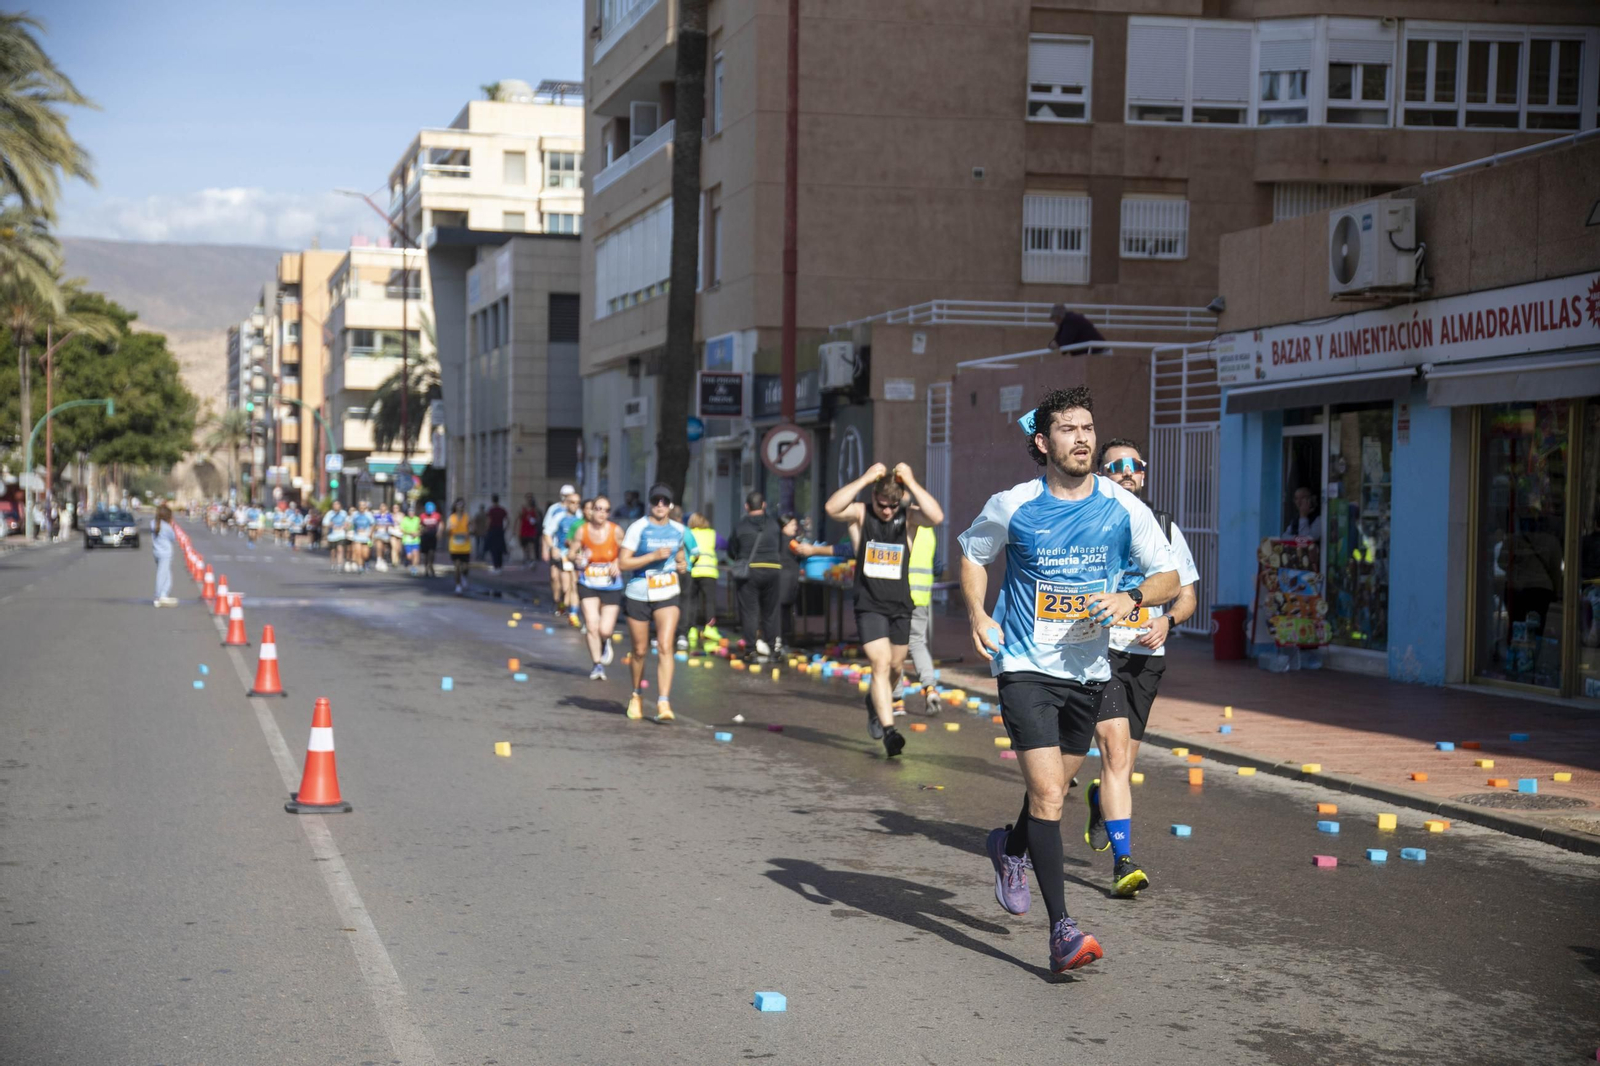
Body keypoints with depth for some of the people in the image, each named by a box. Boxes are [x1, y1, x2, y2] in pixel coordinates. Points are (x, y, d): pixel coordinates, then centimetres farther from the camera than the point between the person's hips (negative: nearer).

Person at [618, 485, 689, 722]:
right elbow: (623, 563, -15)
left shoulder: (679, 530, 5)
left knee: (665, 647, -14)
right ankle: (636, 696, 33)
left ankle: (664, 703, -18)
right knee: (640, 650, 9)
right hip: (638, 596, -2)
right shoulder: (638, 528, -9)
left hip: (668, 595, 2)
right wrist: (653, 556, -23)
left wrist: (682, 564, 4)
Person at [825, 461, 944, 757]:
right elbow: (832, 508, -25)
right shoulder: (861, 513, -5)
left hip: (900, 605, 3)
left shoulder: (908, 516, -3)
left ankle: (875, 702, 46)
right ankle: (889, 731, -18)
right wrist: (865, 478, -25)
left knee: (896, 666, 16)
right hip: (869, 605, -3)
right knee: (881, 664, -15)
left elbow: (937, 516, -23)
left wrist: (911, 483, -23)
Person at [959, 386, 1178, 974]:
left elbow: (1169, 575, 4)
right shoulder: (1012, 507, -7)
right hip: (1025, 666, -3)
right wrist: (977, 615, -4)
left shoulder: (1123, 508, -4)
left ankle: (1010, 847, 51)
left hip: (1088, 670, 4)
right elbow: (972, 553, 12)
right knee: (1047, 795, -15)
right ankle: (1061, 931, -14)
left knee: (1052, 788, 19)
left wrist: (1131, 598, -17)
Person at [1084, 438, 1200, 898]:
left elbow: (1187, 594, 13)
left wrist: (1166, 621, -7)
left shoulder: (1164, 527, 10)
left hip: (1147, 655, 4)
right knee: (1116, 752, -18)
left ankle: (1099, 802, 49)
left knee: (1122, 760, 14)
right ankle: (1123, 863, -18)